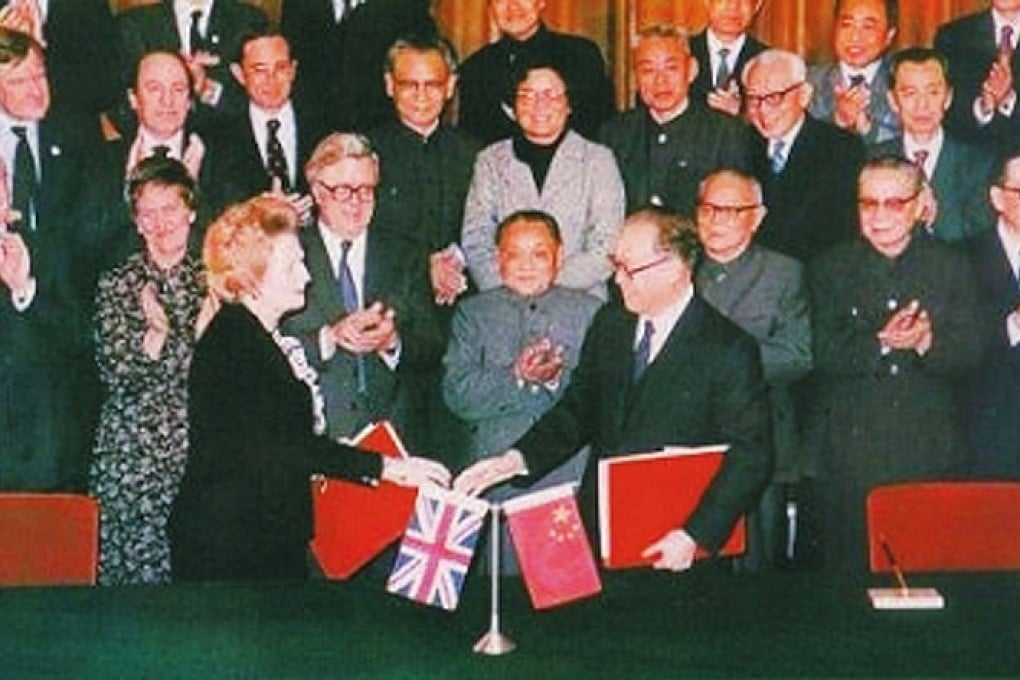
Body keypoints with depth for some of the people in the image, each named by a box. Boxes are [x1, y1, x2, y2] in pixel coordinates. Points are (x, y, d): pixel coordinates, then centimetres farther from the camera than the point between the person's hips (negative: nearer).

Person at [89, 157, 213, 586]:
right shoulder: (117, 285, 3)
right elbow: (115, 373, -5)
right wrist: (154, 336, -20)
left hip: (200, 449, 1)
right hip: (132, 452, -1)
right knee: (130, 567, -1)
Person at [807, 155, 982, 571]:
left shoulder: (951, 267, 9)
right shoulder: (830, 269, 7)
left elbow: (968, 356, 1)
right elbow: (824, 354, -5)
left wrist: (927, 342, -19)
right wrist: (880, 342, -21)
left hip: (930, 448, 1)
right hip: (850, 450, 0)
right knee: (850, 564, 1)